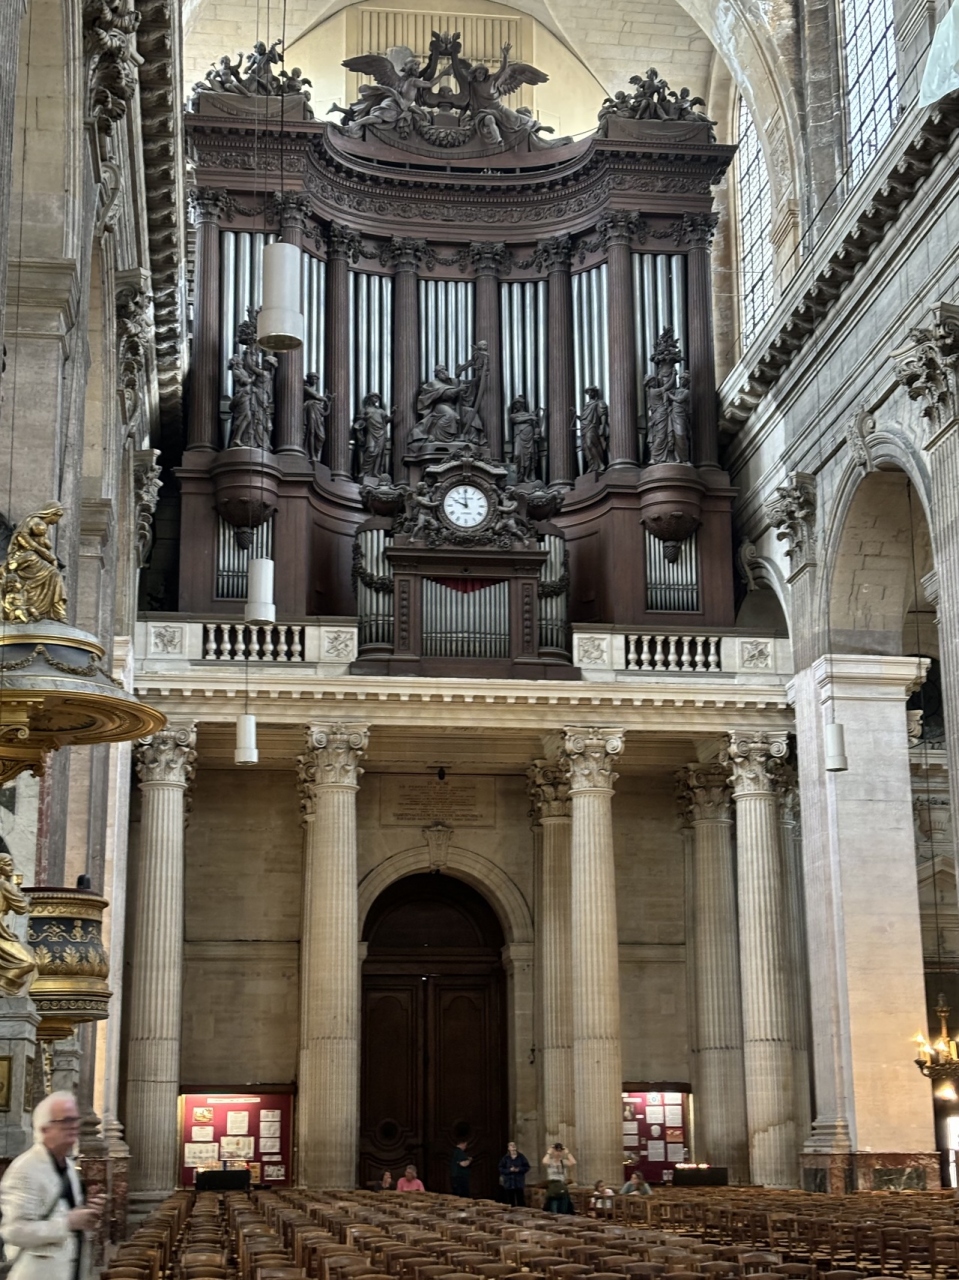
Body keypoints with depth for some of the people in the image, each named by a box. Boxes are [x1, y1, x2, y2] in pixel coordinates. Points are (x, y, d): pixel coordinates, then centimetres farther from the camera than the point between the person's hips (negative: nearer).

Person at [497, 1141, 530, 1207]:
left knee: (521, 1199, 0)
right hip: (509, 1182, 0)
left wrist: (519, 1169, -14)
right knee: (510, 1199, 3)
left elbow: (527, 1167, 2)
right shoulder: (505, 1158, 2)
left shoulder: (521, 1157, 1)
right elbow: (501, 1169, 0)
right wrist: (509, 1170, -14)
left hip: (519, 1182, 0)